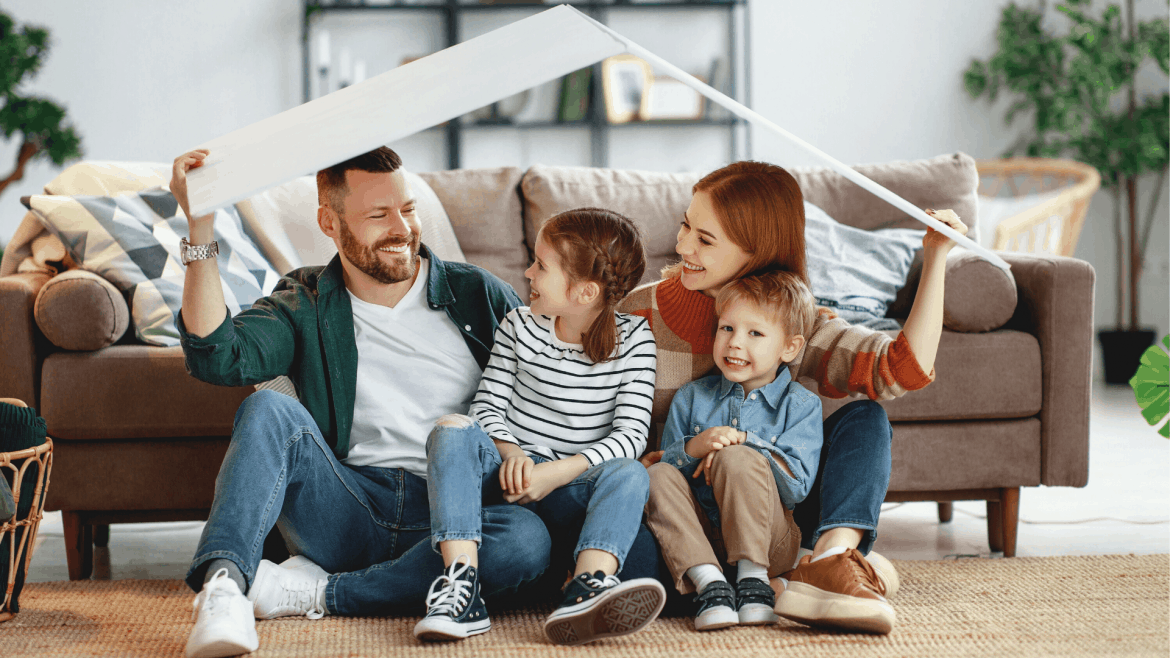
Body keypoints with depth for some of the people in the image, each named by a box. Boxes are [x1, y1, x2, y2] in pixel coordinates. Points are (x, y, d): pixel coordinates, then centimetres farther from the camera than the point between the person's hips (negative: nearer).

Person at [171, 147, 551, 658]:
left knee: (527, 538, -33)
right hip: (348, 510, 0)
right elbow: (217, 358, -10)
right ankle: (223, 584, -44)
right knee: (271, 410, -25)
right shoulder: (304, 304, 9)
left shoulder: (478, 295, 10)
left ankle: (317, 591, -24)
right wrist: (201, 229, -16)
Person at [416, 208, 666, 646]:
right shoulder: (520, 326, 7)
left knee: (630, 474, -31)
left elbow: (631, 434, -9)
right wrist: (511, 454, -19)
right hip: (507, 472, 1)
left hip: (571, 486, -1)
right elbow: (487, 407, 4)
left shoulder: (633, 341, -1)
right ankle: (461, 586, -43)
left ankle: (586, 591, -56)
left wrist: (558, 472, -21)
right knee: (452, 430, -27)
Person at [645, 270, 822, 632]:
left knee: (737, 459, -28)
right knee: (658, 478, -23)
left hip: (769, 542, -3)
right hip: (698, 537, 3)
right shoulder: (691, 398, 13)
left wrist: (744, 443, -16)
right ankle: (709, 582, -35)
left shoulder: (801, 405, 3)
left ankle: (753, 579, -26)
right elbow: (664, 463, 7)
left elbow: (797, 485, -8)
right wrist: (693, 448, -15)